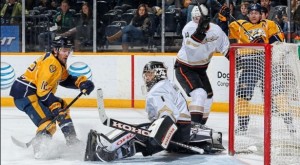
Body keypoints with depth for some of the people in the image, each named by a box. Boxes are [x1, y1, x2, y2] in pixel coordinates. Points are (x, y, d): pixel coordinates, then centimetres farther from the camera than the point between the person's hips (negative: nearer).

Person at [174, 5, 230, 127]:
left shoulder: (215, 29, -7)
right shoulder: (189, 28, -23)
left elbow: (225, 47, 7)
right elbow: (191, 45, -43)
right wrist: (200, 29, -52)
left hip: (200, 68, 7)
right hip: (184, 67, -7)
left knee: (208, 97, 14)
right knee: (199, 94, -24)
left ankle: (200, 124, 30)